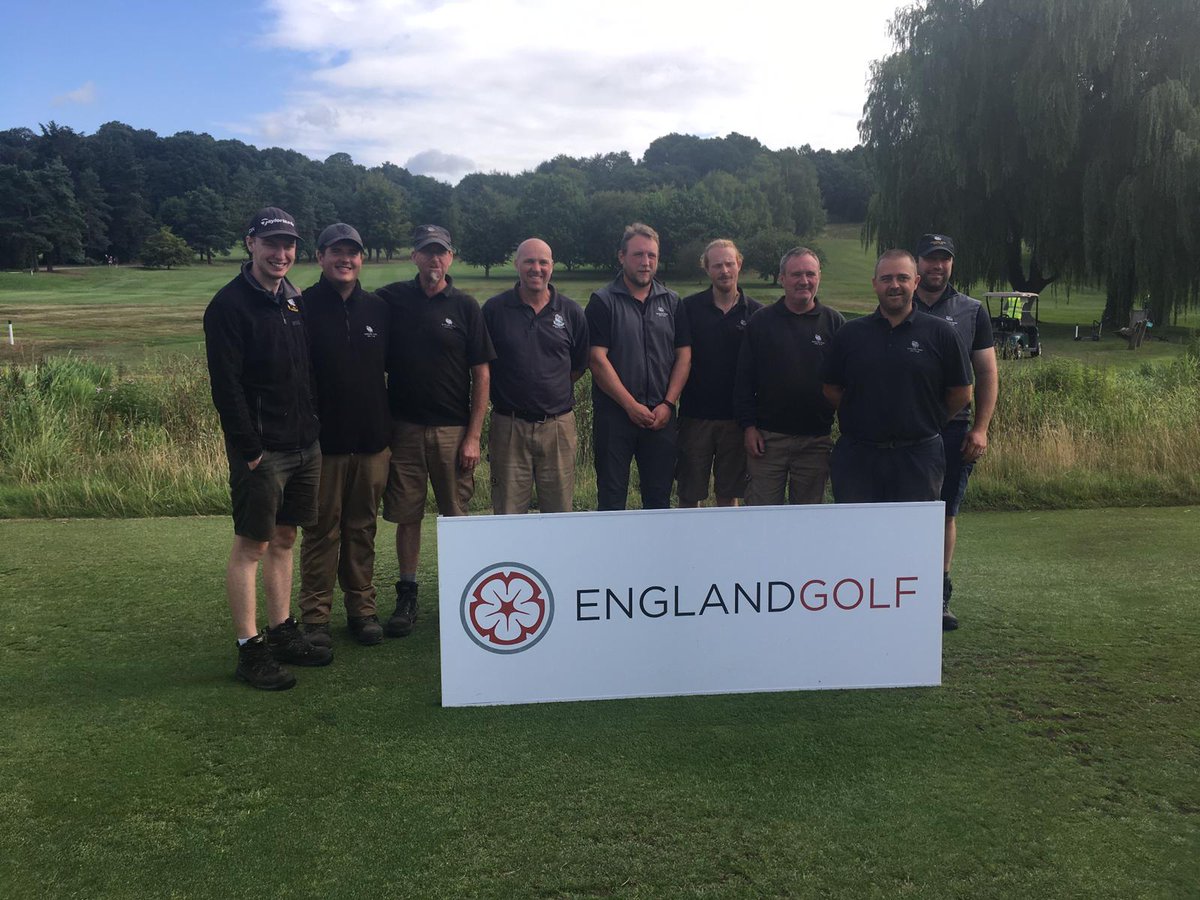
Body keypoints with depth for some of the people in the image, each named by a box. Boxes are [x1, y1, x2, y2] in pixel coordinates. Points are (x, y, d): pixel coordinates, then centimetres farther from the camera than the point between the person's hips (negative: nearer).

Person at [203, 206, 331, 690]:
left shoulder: (295, 300, 12)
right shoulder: (229, 305, -11)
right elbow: (226, 385, -16)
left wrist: (313, 431, 12)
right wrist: (249, 449, -18)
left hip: (304, 445, 7)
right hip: (261, 450, -7)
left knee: (284, 539, 15)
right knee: (251, 546, 0)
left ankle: (282, 633, 25)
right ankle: (249, 650, 8)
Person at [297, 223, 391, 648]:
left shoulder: (377, 309, 10)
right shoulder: (303, 307, -4)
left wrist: (388, 428, 14)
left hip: (372, 438, 4)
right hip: (324, 439, -4)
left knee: (362, 528, 11)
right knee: (322, 530, 2)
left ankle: (362, 608, 21)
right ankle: (315, 616, 12)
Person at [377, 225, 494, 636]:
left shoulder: (465, 306, 1)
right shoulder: (390, 299, 4)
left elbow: (481, 375, 0)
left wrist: (473, 436, -5)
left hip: (453, 430, -1)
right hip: (404, 428, 1)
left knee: (456, 516, 5)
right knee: (406, 516, 6)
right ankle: (407, 597, 18)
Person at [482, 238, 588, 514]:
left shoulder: (572, 312, 5)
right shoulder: (494, 309, 1)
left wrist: (554, 390, 9)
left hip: (558, 426, 1)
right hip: (508, 426, -1)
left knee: (560, 514, 8)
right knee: (508, 516, 5)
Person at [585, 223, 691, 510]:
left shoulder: (671, 302, 10)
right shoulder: (603, 302, -2)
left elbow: (683, 356, 7)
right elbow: (598, 360, -9)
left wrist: (668, 404, -5)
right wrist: (632, 406, -12)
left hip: (661, 417, 3)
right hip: (614, 414, -3)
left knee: (659, 498, 9)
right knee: (612, 500, 4)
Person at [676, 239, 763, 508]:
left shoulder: (755, 312, 2)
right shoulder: (689, 308, -1)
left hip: (737, 416, 1)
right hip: (695, 414, -1)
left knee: (729, 494, 11)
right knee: (689, 494, 6)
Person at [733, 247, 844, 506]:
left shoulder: (834, 322, 4)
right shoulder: (761, 322, 4)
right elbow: (744, 379, 4)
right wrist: (748, 425, -3)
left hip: (817, 440, 1)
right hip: (767, 437, 0)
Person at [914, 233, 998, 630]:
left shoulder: (971, 312, 9)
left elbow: (987, 375, 8)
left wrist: (980, 428, -1)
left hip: (953, 430, 1)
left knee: (945, 514, 6)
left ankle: (939, 597, 15)